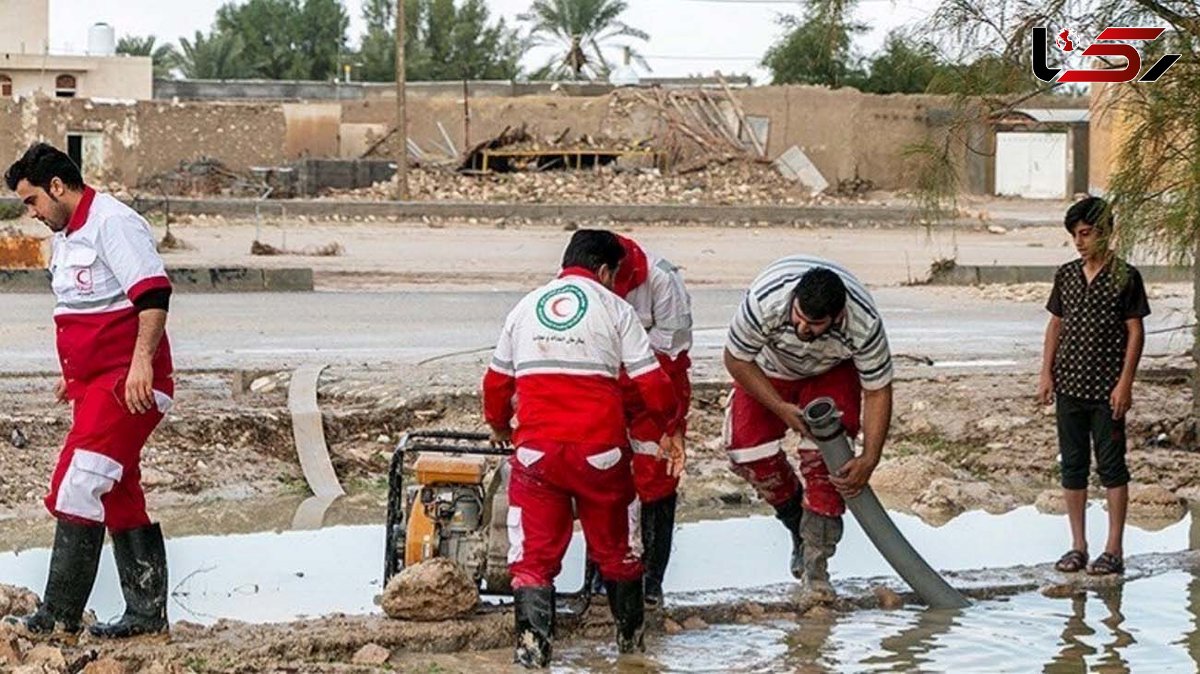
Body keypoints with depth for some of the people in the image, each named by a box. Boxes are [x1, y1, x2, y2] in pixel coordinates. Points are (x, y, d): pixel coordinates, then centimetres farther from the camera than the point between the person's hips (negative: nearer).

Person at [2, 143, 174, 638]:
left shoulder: (113, 223, -13)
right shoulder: (66, 236, 18)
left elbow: (153, 294, -22)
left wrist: (141, 361, -29)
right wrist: (74, 374, 27)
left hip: (127, 382, -10)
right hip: (95, 382, 10)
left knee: (78, 487, -13)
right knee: (119, 497, 10)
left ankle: (58, 615, -11)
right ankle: (147, 612, 14)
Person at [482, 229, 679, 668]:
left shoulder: (525, 308, 13)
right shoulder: (614, 308, 3)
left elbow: (497, 383, 19)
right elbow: (652, 383, 0)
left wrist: (498, 426, 38)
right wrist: (668, 428, 19)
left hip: (535, 449, 1)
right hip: (600, 448, -1)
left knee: (534, 550, 7)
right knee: (616, 546, 17)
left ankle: (532, 642, -6)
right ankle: (630, 633, 30)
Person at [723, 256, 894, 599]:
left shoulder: (864, 325, -39)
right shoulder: (765, 301, -41)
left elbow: (877, 391, -23)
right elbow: (736, 360, -22)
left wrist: (869, 459, -32)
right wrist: (782, 409, -27)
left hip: (832, 371, -1)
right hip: (769, 368, 1)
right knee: (746, 448, -13)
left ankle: (816, 561, -13)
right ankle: (798, 525, 12)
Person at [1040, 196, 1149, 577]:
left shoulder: (1125, 277, -6)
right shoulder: (1066, 275, 8)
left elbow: (1135, 332, -6)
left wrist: (1125, 383, -12)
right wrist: (1046, 373, 6)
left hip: (1107, 389, -5)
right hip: (1069, 386, 5)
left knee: (1111, 467, -1)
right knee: (1072, 466, 8)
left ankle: (1114, 549, 4)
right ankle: (1078, 546, 15)